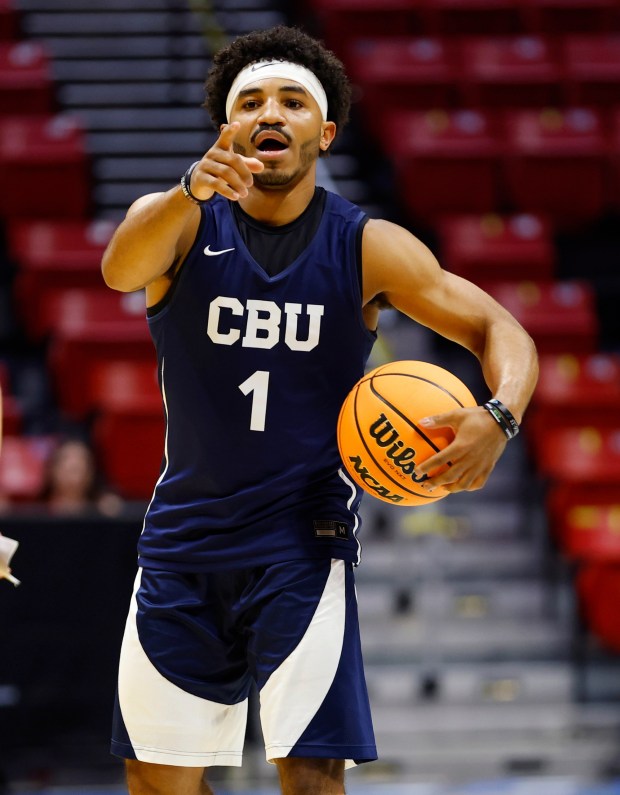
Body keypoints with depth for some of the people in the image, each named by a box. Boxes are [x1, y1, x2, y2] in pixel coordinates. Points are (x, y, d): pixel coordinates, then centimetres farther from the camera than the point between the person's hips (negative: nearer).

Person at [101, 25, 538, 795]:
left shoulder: (367, 248, -4)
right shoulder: (179, 220, -5)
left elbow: (500, 331, -4)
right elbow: (120, 269, -28)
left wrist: (497, 419, -27)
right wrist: (192, 192, -50)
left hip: (302, 543, -2)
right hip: (183, 537, 2)